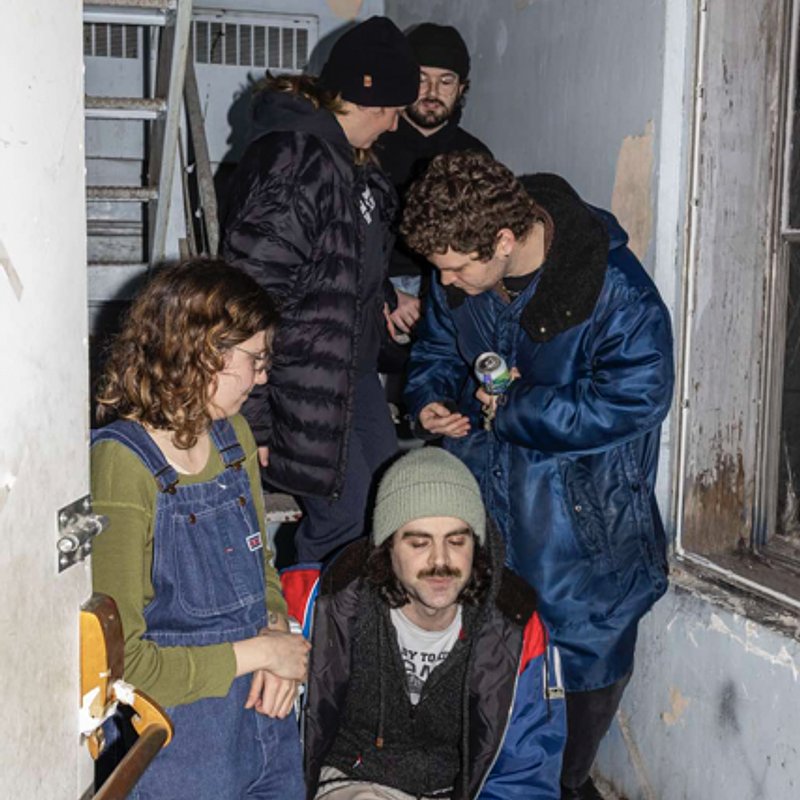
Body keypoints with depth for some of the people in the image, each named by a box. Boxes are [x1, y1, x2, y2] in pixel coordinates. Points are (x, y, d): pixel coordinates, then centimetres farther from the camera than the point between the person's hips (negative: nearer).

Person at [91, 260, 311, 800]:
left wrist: (278, 633, -5)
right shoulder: (122, 467, -22)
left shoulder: (233, 434, 2)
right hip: (178, 748, -7)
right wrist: (257, 653, -15)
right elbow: (119, 662, -22)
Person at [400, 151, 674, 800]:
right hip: (483, 491, 5)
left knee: (592, 648, 8)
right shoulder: (460, 275, -5)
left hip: (583, 509, -5)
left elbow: (635, 398, -25)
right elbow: (438, 346, 12)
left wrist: (515, 407, -21)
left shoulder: (614, 289, -25)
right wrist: (430, 400, -11)